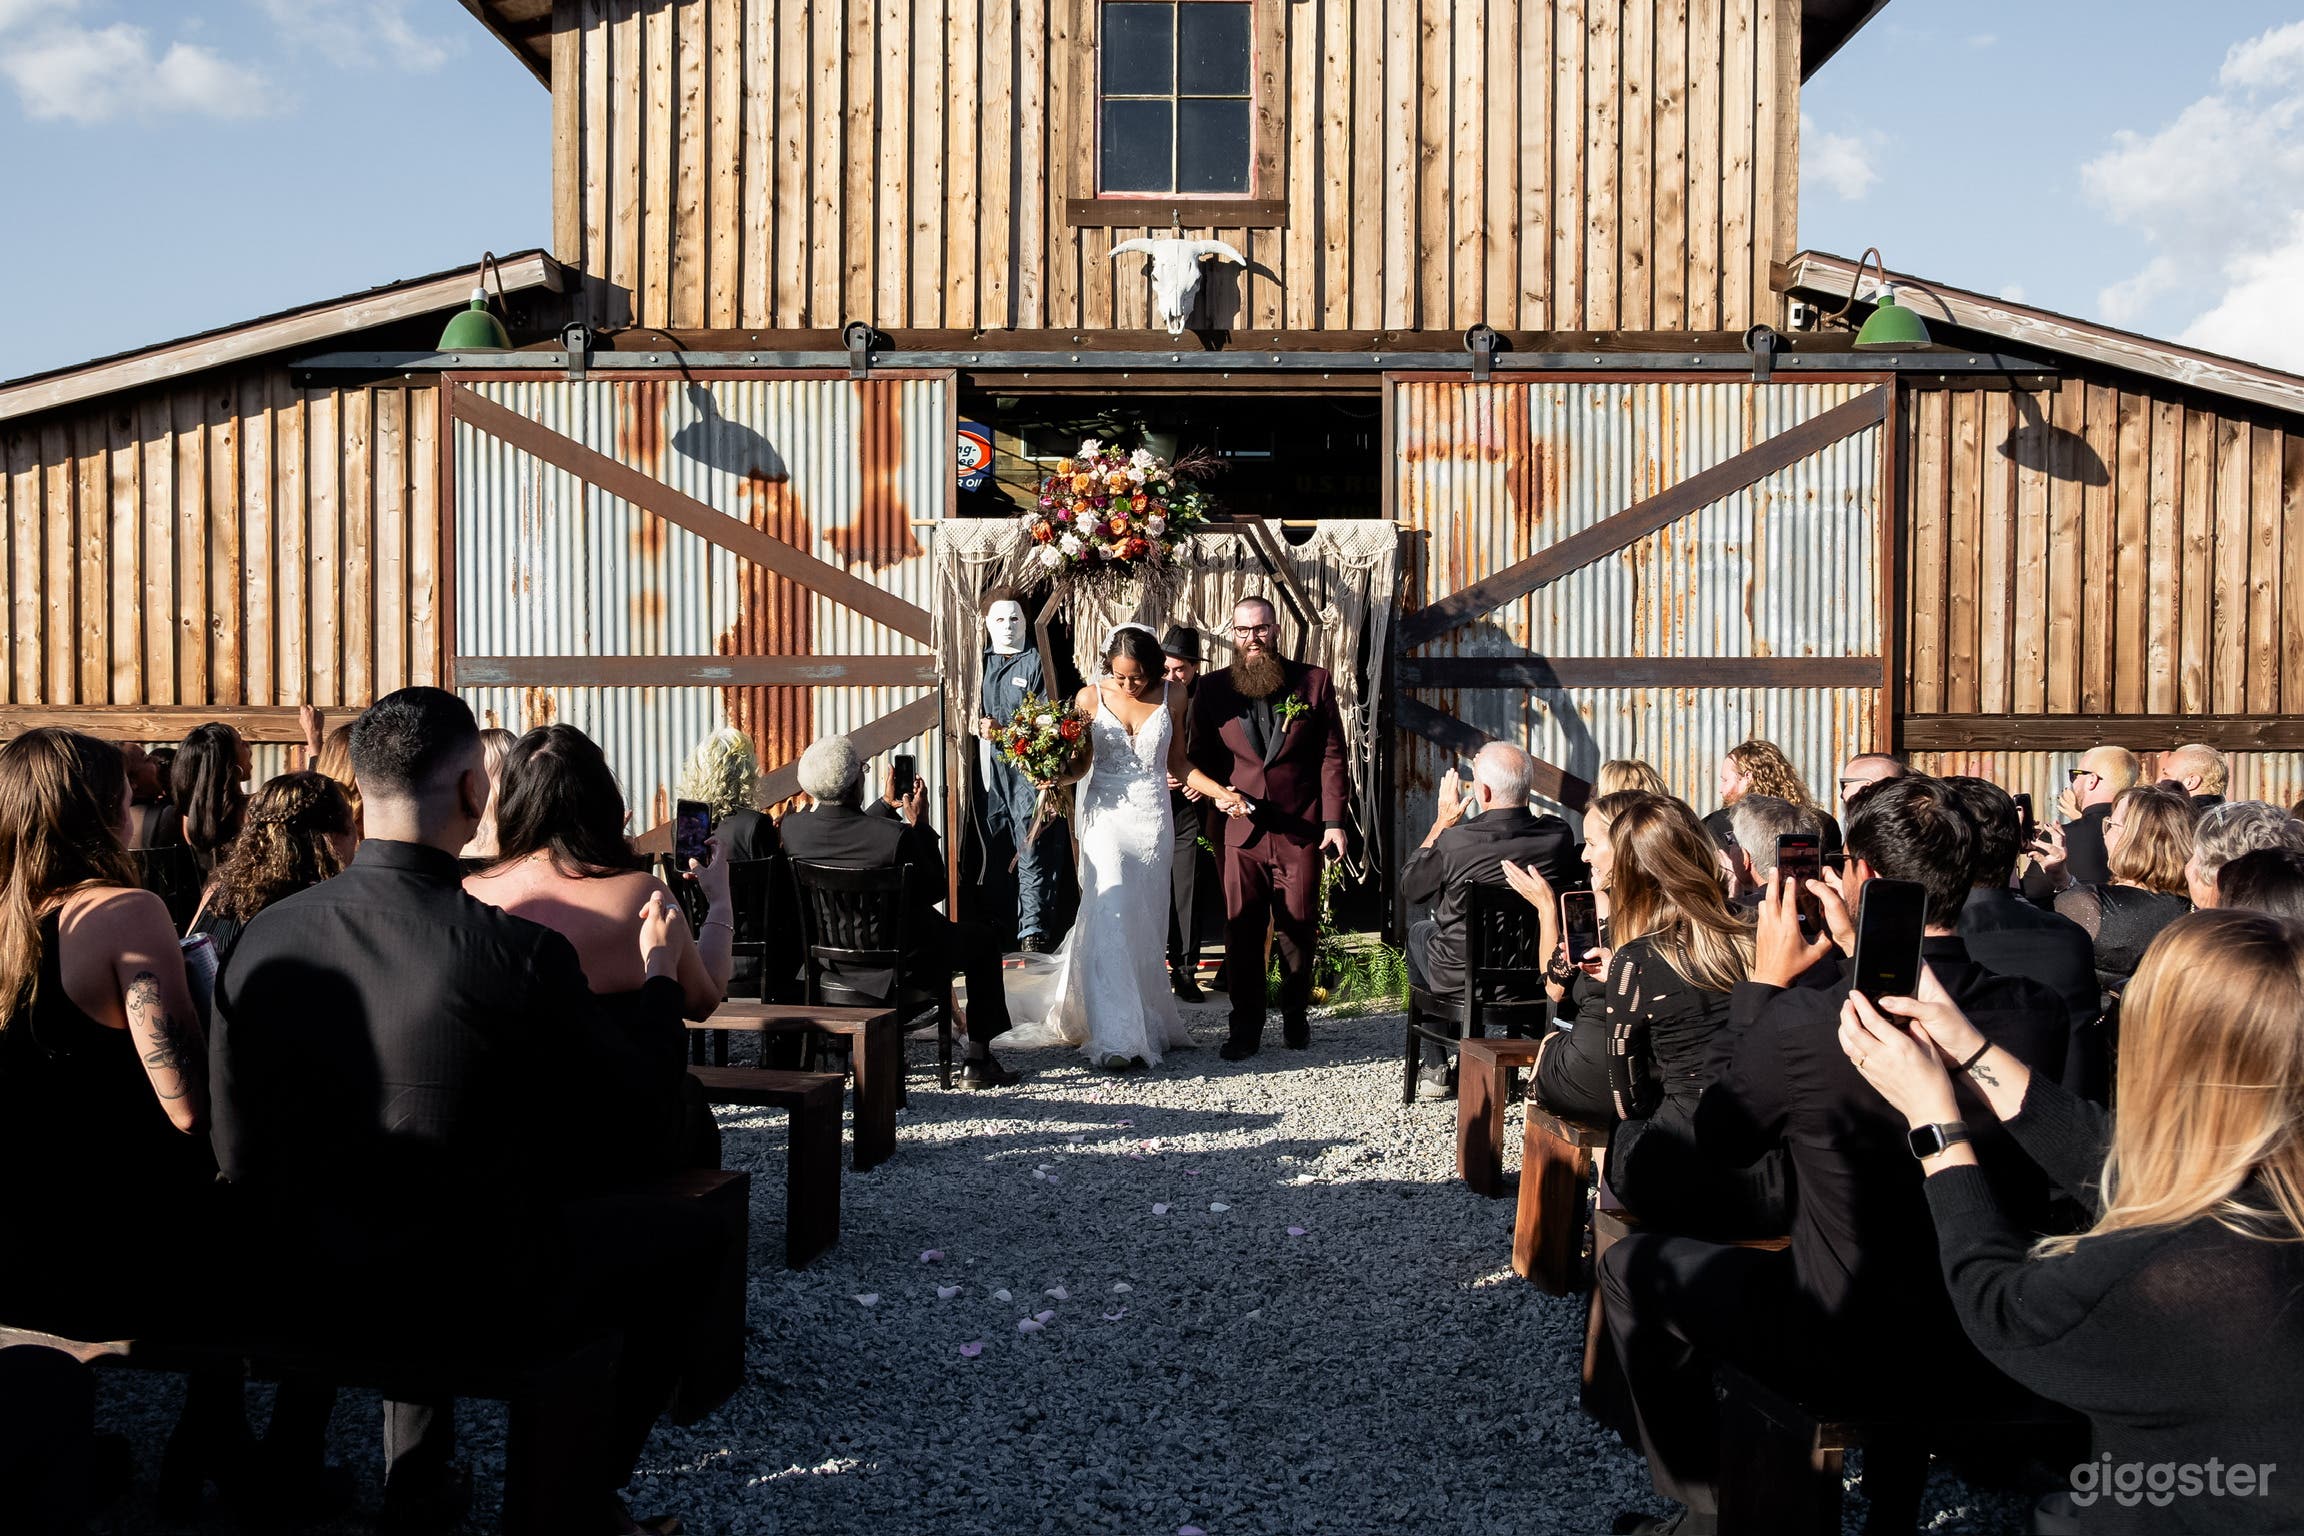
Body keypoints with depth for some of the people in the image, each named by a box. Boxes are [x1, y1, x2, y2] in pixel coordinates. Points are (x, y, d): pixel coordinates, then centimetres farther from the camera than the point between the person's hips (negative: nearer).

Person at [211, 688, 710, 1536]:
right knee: (688, 1235, 16)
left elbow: (235, 1150, 1)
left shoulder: (266, 935, -10)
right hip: (471, 1301, -5)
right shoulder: (521, 952, -24)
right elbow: (643, 1095, -8)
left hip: (293, 1295, 6)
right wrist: (659, 972, 9)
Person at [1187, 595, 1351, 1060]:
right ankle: (1245, 1028, 13)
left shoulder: (1314, 682, 5)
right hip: (1239, 831, 0)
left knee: (1298, 930, 7)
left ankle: (1296, 1015, 27)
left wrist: (1333, 821, -2)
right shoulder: (1212, 689, 7)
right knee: (1242, 933, 1)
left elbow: (1332, 756, 4)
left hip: (1301, 831, 0)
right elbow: (1199, 757, 11)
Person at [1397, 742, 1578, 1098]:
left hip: (1461, 982, -3)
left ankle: (1436, 1068, 33)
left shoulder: (1455, 841, -25)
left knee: (1418, 931, 29)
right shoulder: (1559, 836, -14)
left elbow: (1409, 888, -5)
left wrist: (1442, 822, 2)